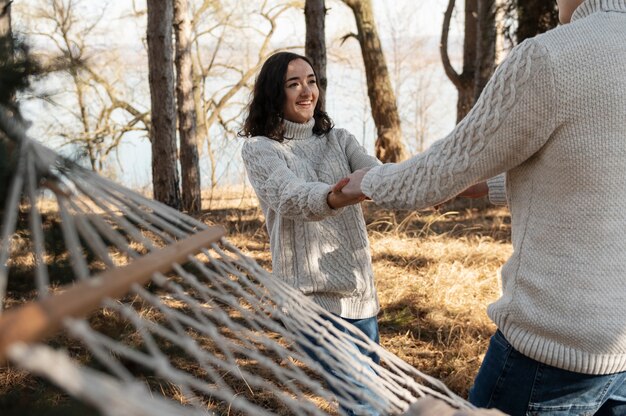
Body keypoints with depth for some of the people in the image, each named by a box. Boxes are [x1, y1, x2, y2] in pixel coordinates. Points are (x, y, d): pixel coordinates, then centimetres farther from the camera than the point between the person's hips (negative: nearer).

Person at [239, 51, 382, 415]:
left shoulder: (339, 140, 10)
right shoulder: (259, 149, -2)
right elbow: (291, 197, -22)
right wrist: (334, 198, -44)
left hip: (359, 288, 5)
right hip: (310, 294, -5)